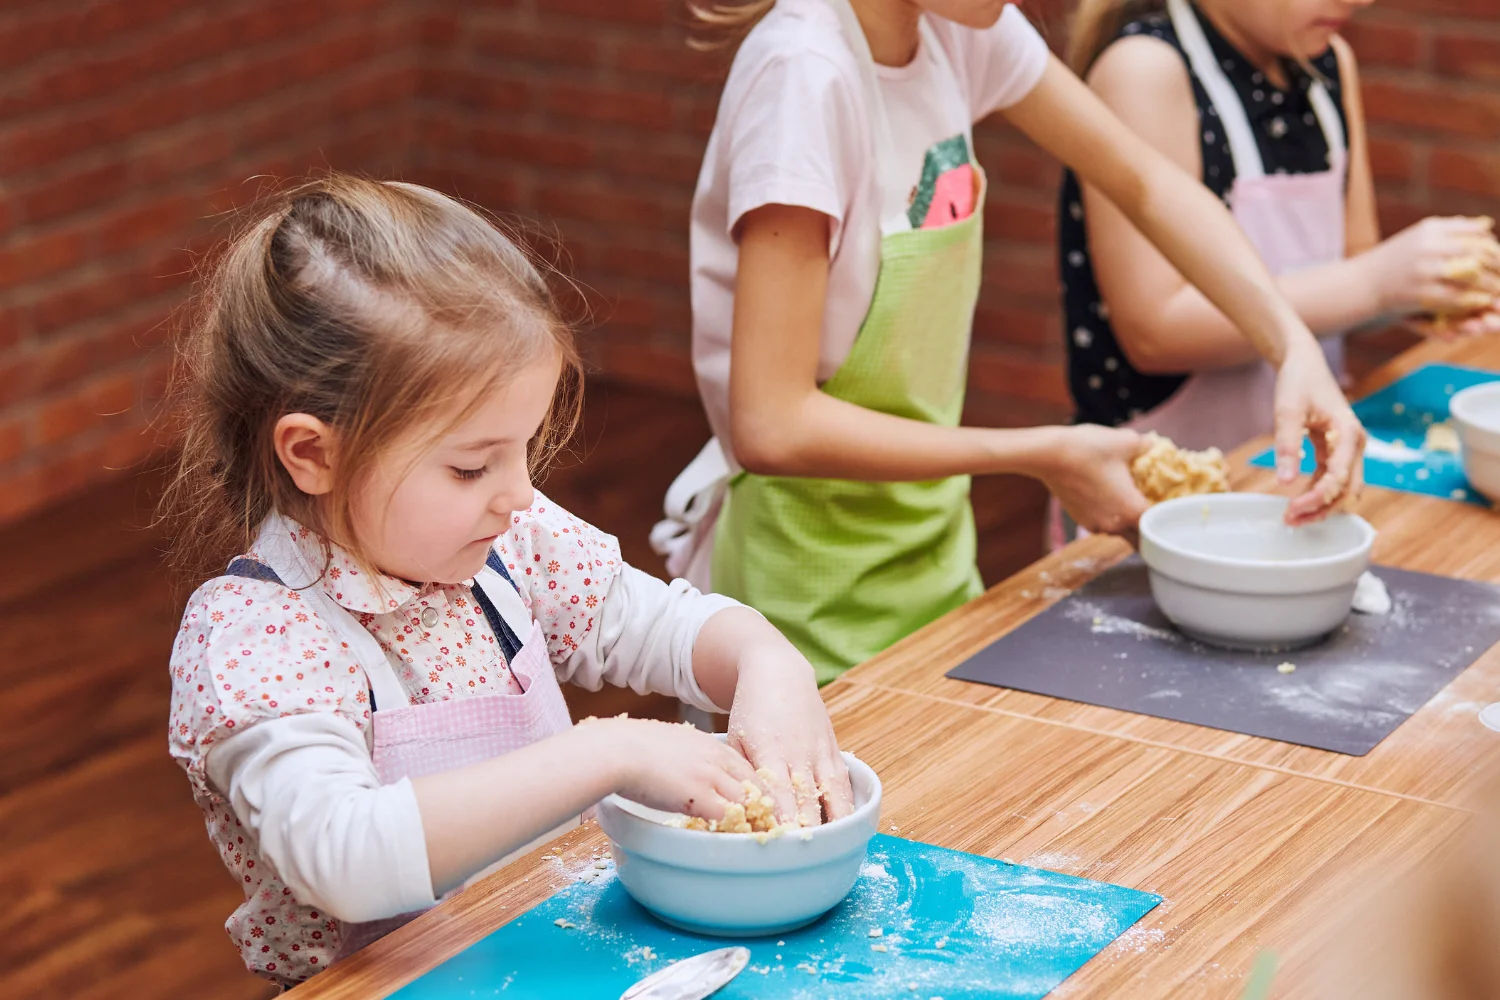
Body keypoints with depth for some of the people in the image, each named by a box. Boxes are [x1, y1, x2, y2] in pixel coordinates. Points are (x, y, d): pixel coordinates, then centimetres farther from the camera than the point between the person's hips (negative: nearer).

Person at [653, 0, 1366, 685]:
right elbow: (772, 427, -29)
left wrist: (1293, 345, -9)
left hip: (933, 556, 8)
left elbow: (1145, 183, 6)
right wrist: (1045, 457, -21)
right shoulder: (807, 72, -27)